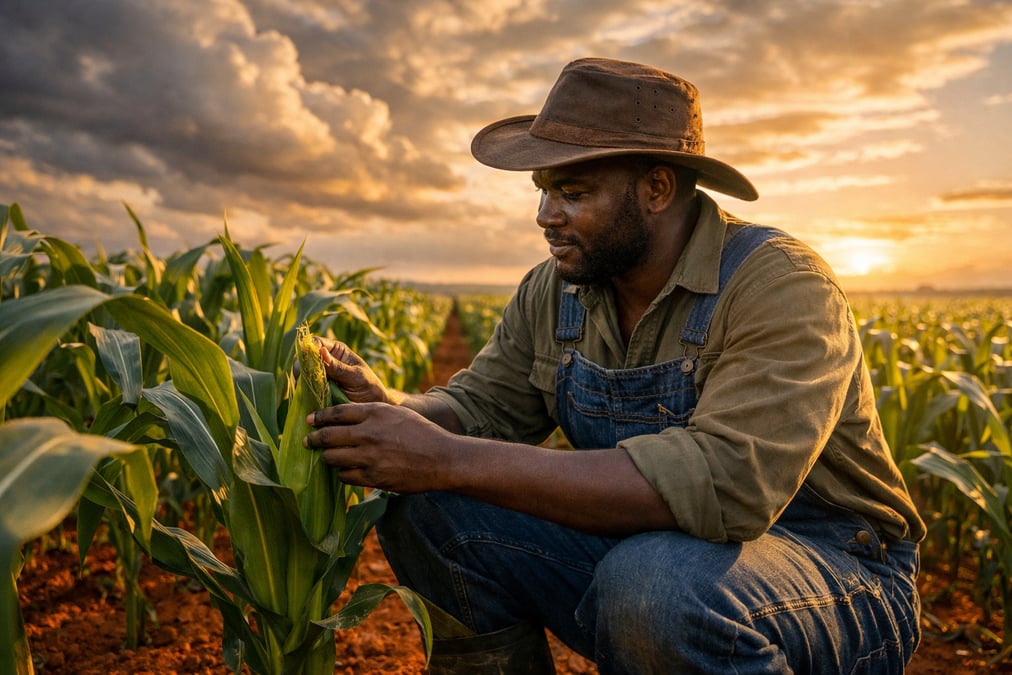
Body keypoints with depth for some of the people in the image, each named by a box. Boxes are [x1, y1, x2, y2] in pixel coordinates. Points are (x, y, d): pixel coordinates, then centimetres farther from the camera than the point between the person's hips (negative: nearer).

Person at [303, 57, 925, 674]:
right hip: (642, 547, 5)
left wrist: (451, 461, -37)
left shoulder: (778, 283, -22)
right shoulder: (553, 292, -1)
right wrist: (387, 406, -23)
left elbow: (725, 482, -35)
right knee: (426, 510, -12)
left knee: (652, 582, -38)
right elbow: (482, 405, 2)